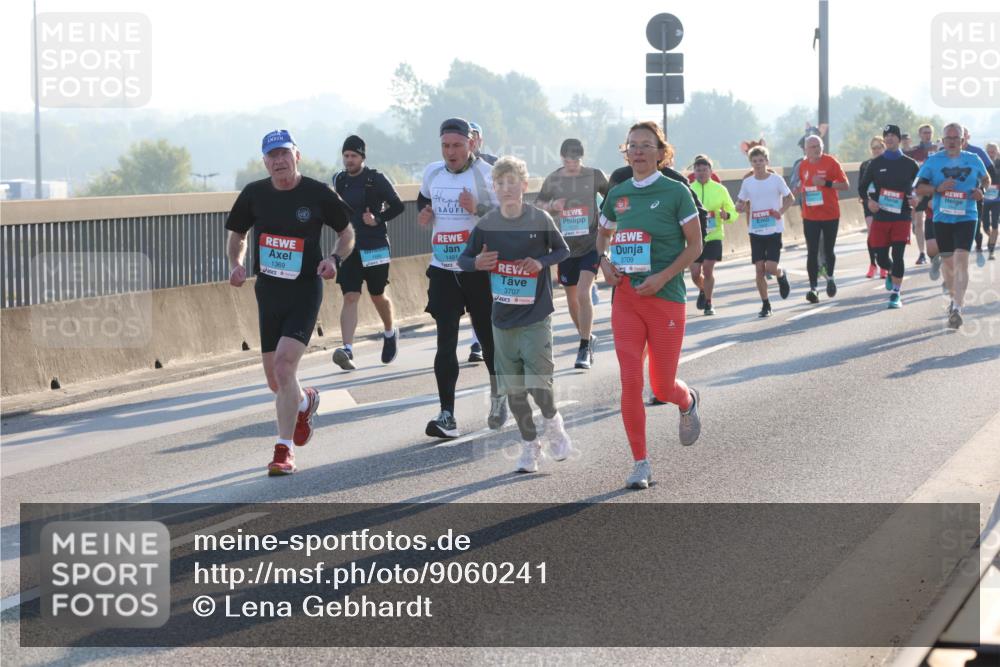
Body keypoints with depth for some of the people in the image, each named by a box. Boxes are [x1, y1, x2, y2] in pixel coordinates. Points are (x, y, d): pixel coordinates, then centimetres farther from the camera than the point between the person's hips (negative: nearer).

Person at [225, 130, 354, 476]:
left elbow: (347, 231, 7)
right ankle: (305, 402, 47)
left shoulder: (318, 193, -6)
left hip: (305, 291, -4)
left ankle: (284, 451, -12)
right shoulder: (254, 194, 2)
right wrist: (236, 263, -2)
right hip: (267, 291, 4)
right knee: (275, 381, 10)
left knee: (284, 366, -20)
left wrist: (334, 259, -12)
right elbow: (237, 233, 17)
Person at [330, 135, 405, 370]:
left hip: (375, 248, -3)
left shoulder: (377, 180, -6)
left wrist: (378, 219, -16)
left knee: (378, 296, 13)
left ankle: (390, 333, 42)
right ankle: (347, 350, -21)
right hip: (349, 248, 3)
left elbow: (397, 206, -2)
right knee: (350, 298, -11)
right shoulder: (339, 181, 7)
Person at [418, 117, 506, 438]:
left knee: (489, 339, 8)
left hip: (479, 268, -3)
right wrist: (423, 213, 6)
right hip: (442, 269, 4)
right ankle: (447, 415, -7)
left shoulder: (486, 174, -9)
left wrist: (478, 208, -28)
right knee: (446, 343, -5)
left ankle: (498, 396, 34)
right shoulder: (432, 173, 8)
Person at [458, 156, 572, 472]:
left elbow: (563, 250, 6)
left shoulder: (540, 219, -7)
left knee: (538, 384, -10)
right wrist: (476, 263, -16)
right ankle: (529, 446, 21)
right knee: (513, 389, 6)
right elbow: (463, 259, 7)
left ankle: (553, 422, 21)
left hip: (536, 316, -3)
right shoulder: (486, 224, -2)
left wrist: (542, 262, -14)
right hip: (503, 319, 3)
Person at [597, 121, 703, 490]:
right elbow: (603, 234, 23)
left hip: (665, 296, -3)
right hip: (625, 296, 3)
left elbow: (695, 244, -4)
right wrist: (604, 262, 2)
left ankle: (688, 402, 41)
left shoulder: (675, 191, -5)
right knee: (630, 381, -5)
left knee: (662, 387, 4)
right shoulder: (618, 194, 7)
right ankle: (640, 463, 4)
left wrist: (663, 277, -16)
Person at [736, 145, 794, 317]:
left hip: (774, 230, -3)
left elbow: (790, 198, 4)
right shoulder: (747, 182, 3)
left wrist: (781, 211, -14)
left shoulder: (776, 179, -4)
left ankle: (782, 275, 25)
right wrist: (740, 206, -12)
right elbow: (740, 203, 12)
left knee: (771, 267, -12)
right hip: (756, 231, 3)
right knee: (759, 269, -1)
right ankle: (765, 304, 11)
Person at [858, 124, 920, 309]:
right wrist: (868, 201, -7)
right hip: (880, 217, 2)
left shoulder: (909, 164, 3)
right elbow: (862, 186, 12)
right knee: (881, 258, 3)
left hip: (901, 217, -2)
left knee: (898, 255, -10)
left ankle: (895, 294, -1)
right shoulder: (876, 164, 6)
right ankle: (892, 272, 38)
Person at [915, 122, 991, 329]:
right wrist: (938, 188, -17)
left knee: (961, 260, -16)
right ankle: (955, 297, 36)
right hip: (942, 218, 2)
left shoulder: (973, 160, 4)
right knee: (948, 261, 12)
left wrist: (981, 190, -1)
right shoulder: (933, 161, 2)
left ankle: (957, 308, -21)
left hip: (966, 217, -2)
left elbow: (986, 178, 22)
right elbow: (919, 188, 1)